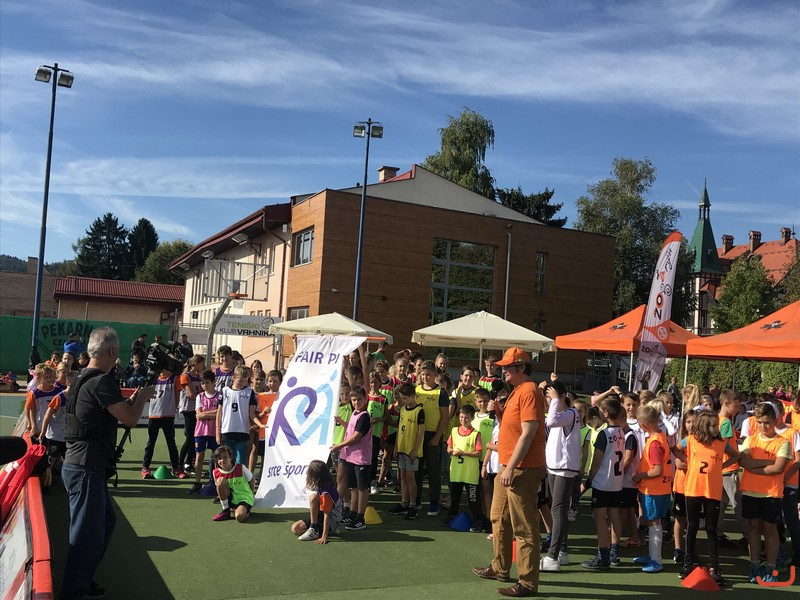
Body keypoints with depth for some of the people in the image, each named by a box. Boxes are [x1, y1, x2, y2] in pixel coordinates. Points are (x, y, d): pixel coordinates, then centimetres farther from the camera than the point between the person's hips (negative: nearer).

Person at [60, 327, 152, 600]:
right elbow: (130, 419, -17)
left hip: (86, 466, 11)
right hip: (86, 467, -11)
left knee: (105, 521, 21)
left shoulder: (84, 378, 13)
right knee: (87, 534, -3)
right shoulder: (102, 381, -18)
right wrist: (142, 397, 0)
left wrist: (132, 399, 17)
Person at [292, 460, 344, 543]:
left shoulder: (325, 493, -26)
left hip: (331, 523, -9)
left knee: (313, 497, -29)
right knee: (295, 528, -5)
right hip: (320, 518, 9)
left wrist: (324, 537, -31)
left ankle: (314, 530, -20)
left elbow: (327, 515, -29)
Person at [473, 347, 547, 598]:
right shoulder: (517, 391, 16)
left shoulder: (529, 391, -16)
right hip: (507, 468, 11)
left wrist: (511, 467, -22)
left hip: (522, 470, -11)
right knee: (499, 520, 20)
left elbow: (528, 433, -22)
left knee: (524, 528, -3)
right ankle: (500, 568, 34)